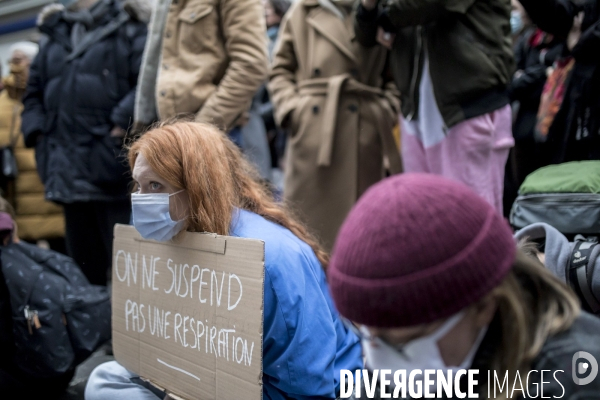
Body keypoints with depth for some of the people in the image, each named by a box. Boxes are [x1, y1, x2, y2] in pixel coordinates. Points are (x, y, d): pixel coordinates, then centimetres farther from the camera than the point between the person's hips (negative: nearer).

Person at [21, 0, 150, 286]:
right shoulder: (55, 39, 21)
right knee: (83, 267, 14)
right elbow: (33, 93, 28)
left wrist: (122, 124, -18)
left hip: (113, 168, -6)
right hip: (70, 173, 7)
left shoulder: (129, 30, 1)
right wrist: (38, 133, 12)